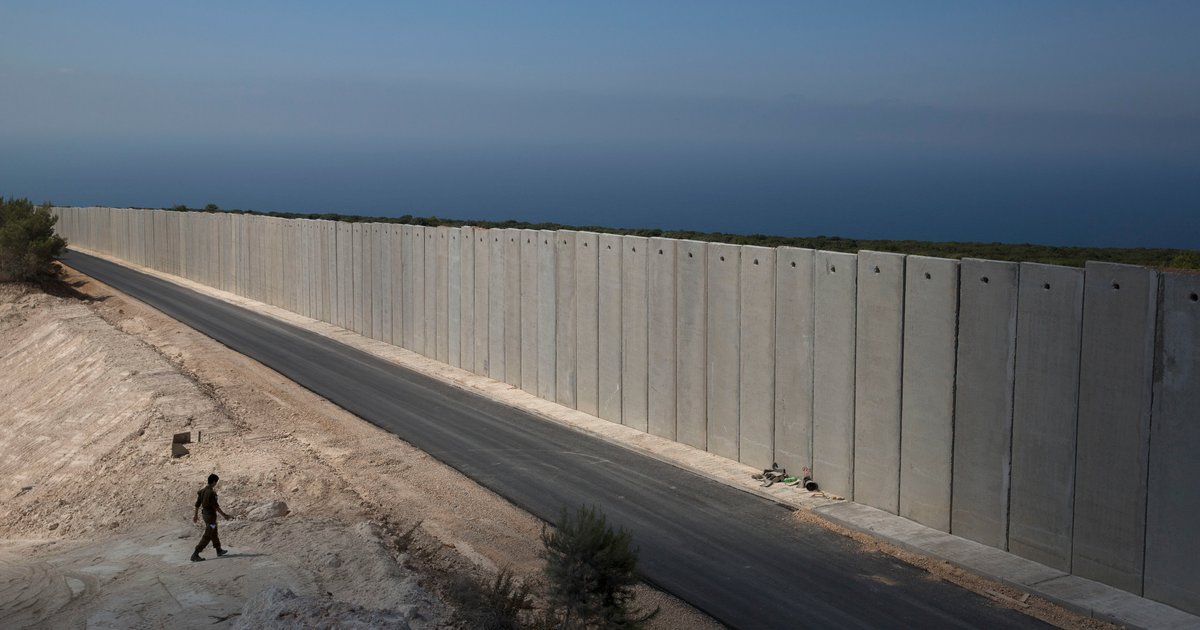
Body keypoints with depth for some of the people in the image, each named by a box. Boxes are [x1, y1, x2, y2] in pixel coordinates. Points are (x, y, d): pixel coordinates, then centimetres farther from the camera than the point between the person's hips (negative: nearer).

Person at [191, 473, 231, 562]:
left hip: (205, 513, 9)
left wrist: (196, 515, 22)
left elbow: (197, 503, 11)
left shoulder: (202, 490, 3)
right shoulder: (211, 492, -23)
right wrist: (224, 515, -14)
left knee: (214, 533, 23)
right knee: (207, 536, -5)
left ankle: (219, 550, 39)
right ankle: (195, 555, -8)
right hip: (211, 515, -9)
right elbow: (215, 506, -22)